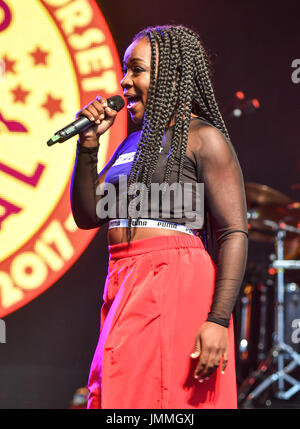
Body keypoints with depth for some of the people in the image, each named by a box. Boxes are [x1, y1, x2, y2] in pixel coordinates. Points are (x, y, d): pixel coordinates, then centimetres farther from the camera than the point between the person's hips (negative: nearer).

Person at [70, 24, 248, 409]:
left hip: (175, 288, -8)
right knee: (121, 395, 8)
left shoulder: (202, 138, -4)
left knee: (162, 396, -10)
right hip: (124, 290, 8)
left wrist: (218, 320, -20)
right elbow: (86, 215, 19)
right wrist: (89, 143, 8)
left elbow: (235, 233, -11)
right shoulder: (133, 143, 20)